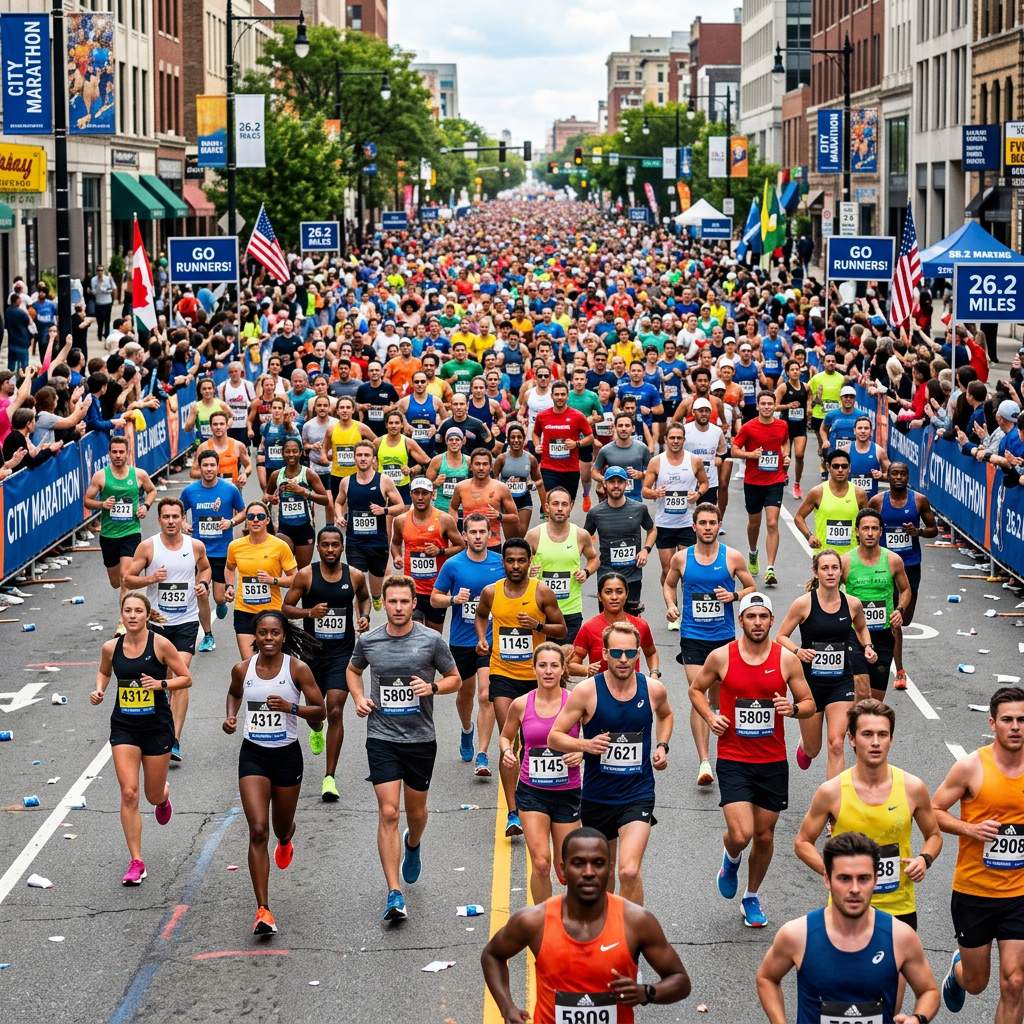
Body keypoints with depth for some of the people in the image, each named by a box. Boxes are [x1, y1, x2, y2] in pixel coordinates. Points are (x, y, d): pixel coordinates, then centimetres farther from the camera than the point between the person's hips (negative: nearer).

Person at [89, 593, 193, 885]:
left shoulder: (161, 644, -11)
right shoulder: (111, 647, -3)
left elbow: (186, 679, -5)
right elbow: (104, 671, 19)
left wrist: (161, 683, -21)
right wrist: (99, 690, -1)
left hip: (157, 726, -1)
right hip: (124, 726, 2)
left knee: (153, 794, 11)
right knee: (129, 794, -9)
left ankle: (164, 796, 52)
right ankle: (136, 863, -2)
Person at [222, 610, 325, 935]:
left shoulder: (297, 669, -10)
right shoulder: (242, 669, -3)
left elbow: (319, 711, -6)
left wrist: (291, 707, -23)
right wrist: (230, 716, 0)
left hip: (287, 754, 0)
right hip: (253, 755, 0)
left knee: (281, 825, 19)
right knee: (258, 831, -11)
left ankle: (285, 841, 61)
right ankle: (263, 910, -11)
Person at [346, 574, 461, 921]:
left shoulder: (431, 640, -5)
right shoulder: (368, 641, -1)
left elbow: (455, 679, 6)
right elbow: (353, 670, 20)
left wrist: (432, 687, -15)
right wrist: (358, 697, 1)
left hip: (421, 738, 0)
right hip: (382, 738, 0)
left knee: (416, 810, 16)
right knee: (388, 813, -10)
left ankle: (413, 845, 54)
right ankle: (394, 895, -10)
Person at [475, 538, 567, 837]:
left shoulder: (542, 592, -7)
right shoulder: (491, 592, -2)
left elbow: (561, 630, 0)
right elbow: (481, 615, 21)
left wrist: (538, 626, -18)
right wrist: (482, 638, 2)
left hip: (536, 675, 0)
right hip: (503, 674, 0)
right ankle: (512, 813, -15)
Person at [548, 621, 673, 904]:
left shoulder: (654, 689, -4)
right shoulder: (587, 691, -11)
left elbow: (665, 715, 22)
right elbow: (554, 737, -7)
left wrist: (662, 746, 5)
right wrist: (585, 745, -25)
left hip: (638, 795, -1)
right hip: (597, 796, 1)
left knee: (629, 871, -19)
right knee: (603, 871, 18)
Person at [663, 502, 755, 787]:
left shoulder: (733, 557, -2)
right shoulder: (681, 558, 0)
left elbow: (751, 588, 7)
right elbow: (668, 584, 17)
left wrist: (734, 595, -13)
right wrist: (670, 605, -2)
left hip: (724, 636, 1)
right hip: (692, 637, -1)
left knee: (717, 698, 15)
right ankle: (704, 762, -15)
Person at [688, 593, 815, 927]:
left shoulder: (787, 660, -2)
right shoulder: (721, 657, -5)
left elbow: (809, 703, 6)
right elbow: (696, 689, 11)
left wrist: (793, 708, -17)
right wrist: (709, 717, -7)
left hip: (773, 762, 2)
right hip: (733, 760, -2)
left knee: (764, 836, 11)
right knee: (741, 833, -15)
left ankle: (752, 898, 33)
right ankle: (731, 859, 23)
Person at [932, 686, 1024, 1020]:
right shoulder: (971, 767, -11)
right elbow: (933, 811, -4)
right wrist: (971, 829, -19)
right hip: (973, 891, -1)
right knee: (976, 983, 14)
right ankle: (958, 968, 50)